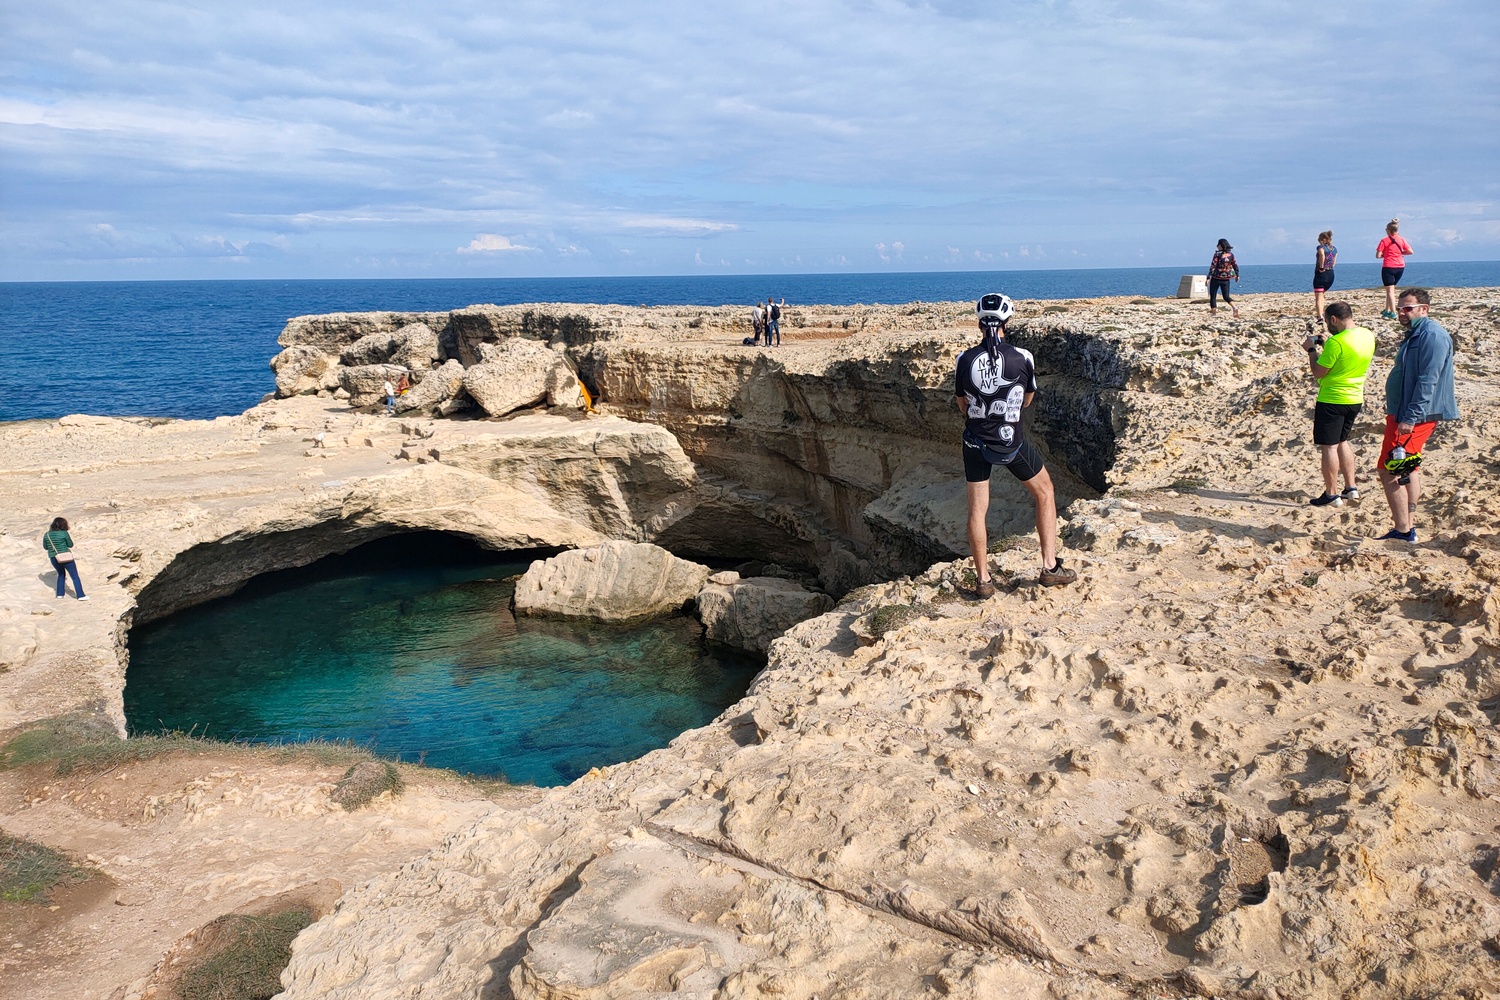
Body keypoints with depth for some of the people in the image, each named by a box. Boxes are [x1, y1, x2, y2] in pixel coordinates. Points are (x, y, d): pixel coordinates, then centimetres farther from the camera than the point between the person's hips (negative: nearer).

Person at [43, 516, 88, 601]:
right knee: (75, 576, 3)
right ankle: (80, 595, 0)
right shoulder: (64, 533, -12)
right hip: (66, 558, -5)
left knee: (61, 574, 28)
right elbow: (70, 545, -2)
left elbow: (45, 547, 11)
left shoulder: (47, 535, 2)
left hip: (54, 559, 5)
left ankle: (60, 594, 27)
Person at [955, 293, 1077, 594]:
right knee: (1045, 494, 19)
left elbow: (962, 405, 5)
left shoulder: (965, 360, -8)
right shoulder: (1023, 357, -12)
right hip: (1012, 444, -1)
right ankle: (1050, 567, 19)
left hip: (976, 442, 1)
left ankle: (983, 580, 14)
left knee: (977, 509, 11)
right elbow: (1027, 400, 5)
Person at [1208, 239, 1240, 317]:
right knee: (1226, 296, 10)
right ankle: (1235, 307, -14)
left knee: (1213, 296, 7)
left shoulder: (1217, 254, -12)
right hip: (1226, 279, 5)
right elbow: (1235, 266, 9)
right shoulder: (1231, 255, 3)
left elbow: (1213, 266, -16)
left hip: (1216, 279, -5)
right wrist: (1237, 275, 23)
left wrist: (1208, 278, -16)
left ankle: (1213, 310, 3)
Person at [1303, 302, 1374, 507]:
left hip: (1332, 400, -8)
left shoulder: (1336, 342, -22)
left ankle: (1331, 495, 4)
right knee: (1342, 441, 22)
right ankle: (1351, 488, 22)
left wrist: (1311, 349, -3)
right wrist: (1324, 346, 13)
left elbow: (1318, 372, -16)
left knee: (1328, 446, 0)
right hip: (1355, 399, 8)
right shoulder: (1368, 336, 4)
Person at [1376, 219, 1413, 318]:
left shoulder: (1384, 241, -8)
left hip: (1388, 267, -5)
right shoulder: (1401, 240, 5)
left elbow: (1378, 255, -13)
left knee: (1390, 290, -6)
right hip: (1400, 267, 5)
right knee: (1391, 289, 19)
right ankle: (1387, 310, 25)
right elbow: (1410, 251, 1)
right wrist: (1400, 253, 14)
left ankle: (1393, 312, -16)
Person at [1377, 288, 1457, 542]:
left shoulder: (1432, 335, -16)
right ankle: (1409, 526, 22)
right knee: (1408, 470, 15)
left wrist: (1410, 418, -27)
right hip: (1404, 415, 11)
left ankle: (1403, 531, -6)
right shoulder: (1416, 334, 16)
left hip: (1413, 418, -11)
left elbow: (1427, 382, -23)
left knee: (1389, 471, -10)